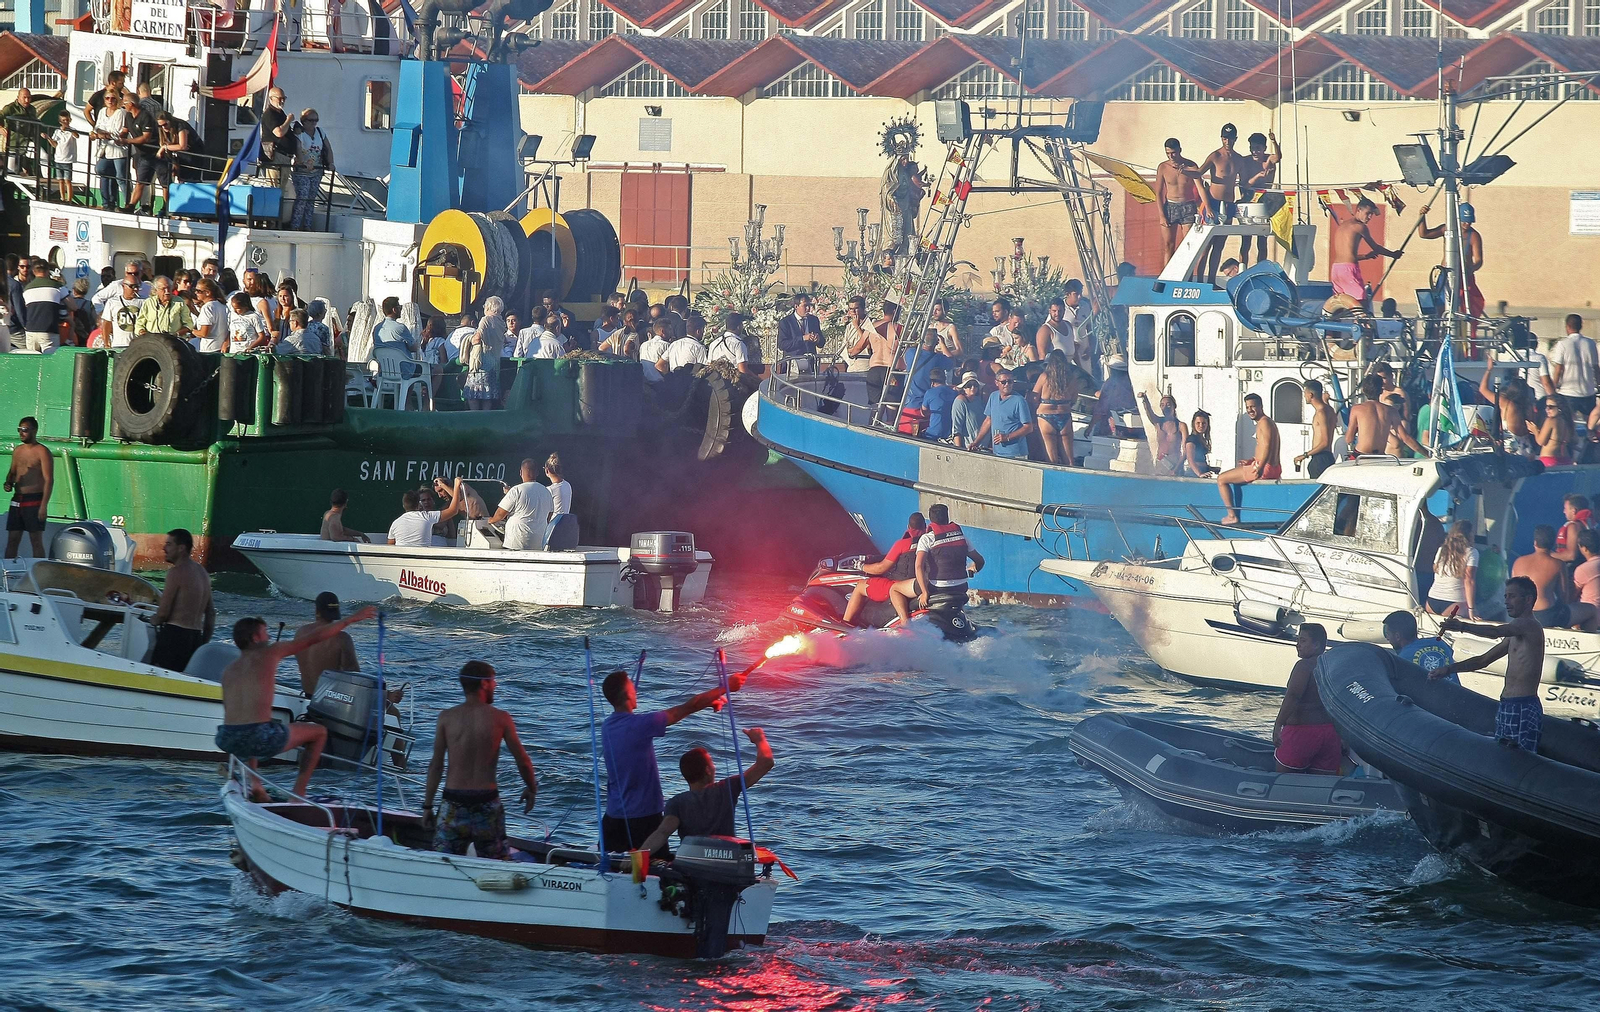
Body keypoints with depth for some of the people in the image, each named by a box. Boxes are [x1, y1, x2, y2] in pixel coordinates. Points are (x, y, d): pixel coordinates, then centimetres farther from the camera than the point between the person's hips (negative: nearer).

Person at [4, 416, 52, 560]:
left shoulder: (42, 452, -8)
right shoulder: (18, 450, 14)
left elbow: (49, 480, -12)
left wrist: (44, 506, -19)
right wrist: (8, 483, 3)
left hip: (34, 500, -7)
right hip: (17, 499, 7)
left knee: (36, 541, -5)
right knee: (12, 540, 5)